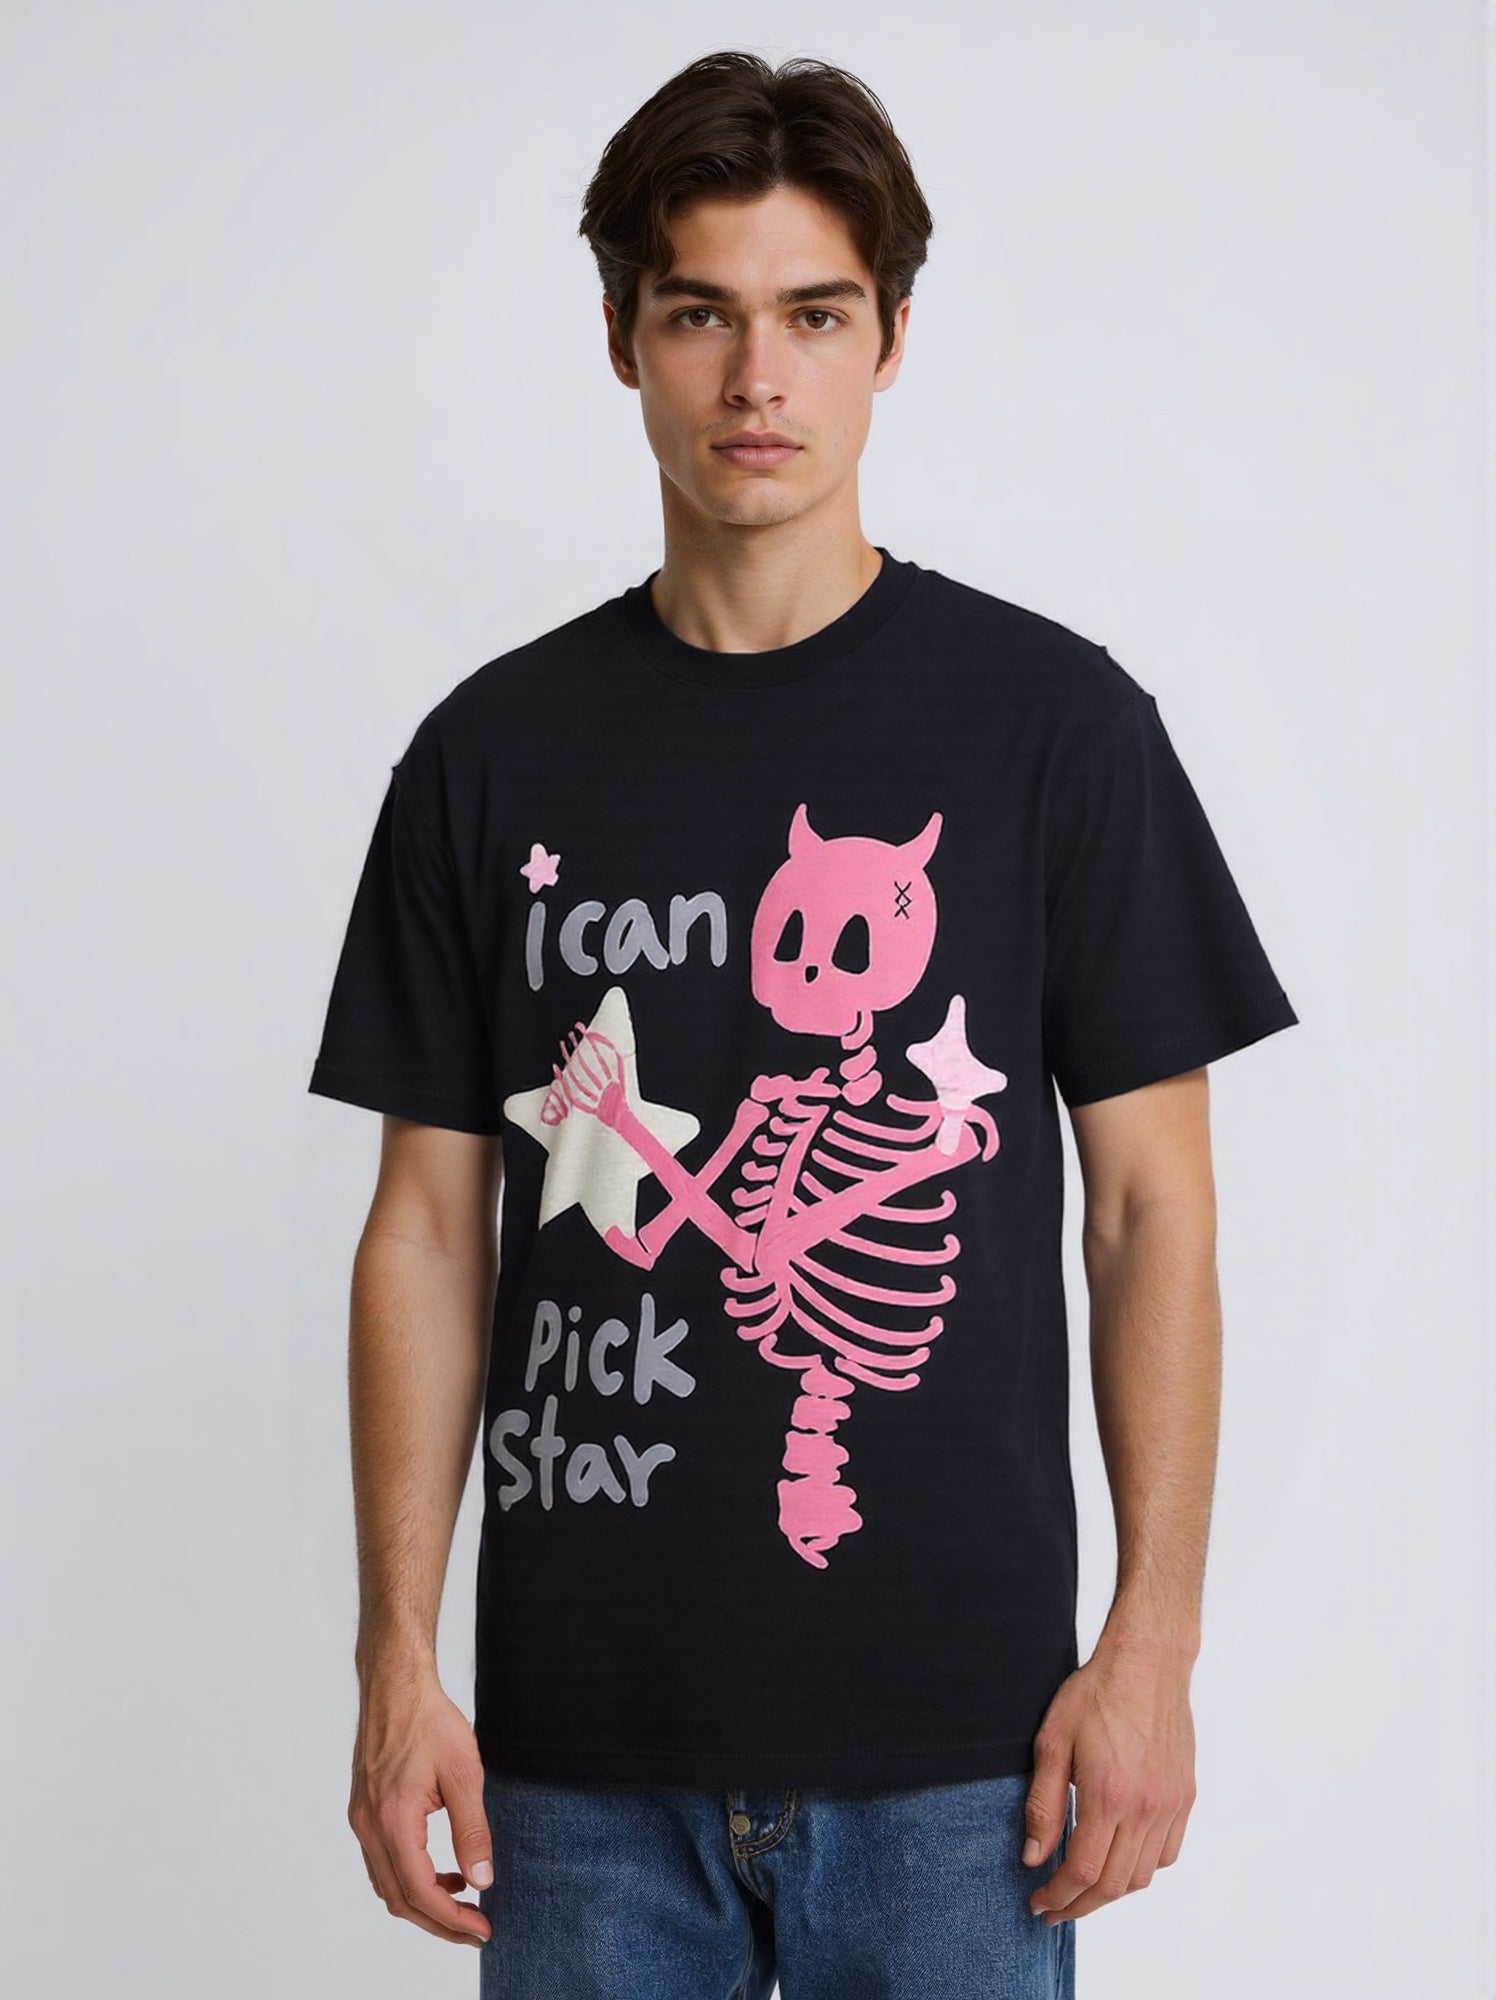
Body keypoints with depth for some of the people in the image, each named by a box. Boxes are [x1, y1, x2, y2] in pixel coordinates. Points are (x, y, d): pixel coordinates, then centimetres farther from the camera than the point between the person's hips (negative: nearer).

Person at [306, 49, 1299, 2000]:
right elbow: (432, 1229, 6)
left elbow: (1151, 1209, 0)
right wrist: (398, 1655, 1)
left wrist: (1153, 1641, -5)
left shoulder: (1057, 722, -1)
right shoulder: (496, 752, 5)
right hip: (583, 1736, 2)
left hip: (953, 1734, -1)